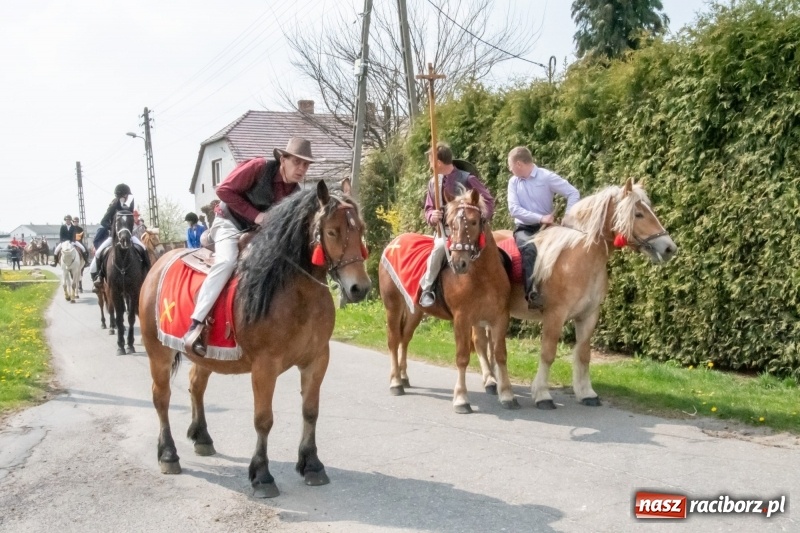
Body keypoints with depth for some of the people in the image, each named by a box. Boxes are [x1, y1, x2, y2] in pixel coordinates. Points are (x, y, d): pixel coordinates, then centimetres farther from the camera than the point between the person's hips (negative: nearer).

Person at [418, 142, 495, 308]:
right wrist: (431, 216, -6)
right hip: (444, 230, 2)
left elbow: (488, 201, -2)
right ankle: (427, 288, -23)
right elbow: (429, 208, 19)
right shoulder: (433, 183, 10)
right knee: (441, 246, -32)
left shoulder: (467, 179, -5)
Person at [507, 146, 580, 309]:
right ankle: (532, 294, -45)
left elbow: (573, 194, -5)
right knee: (529, 248, -34)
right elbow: (514, 209, -7)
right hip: (524, 228, -1)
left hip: (546, 227, 1)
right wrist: (540, 218, -19)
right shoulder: (513, 182, 6)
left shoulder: (547, 176, -2)